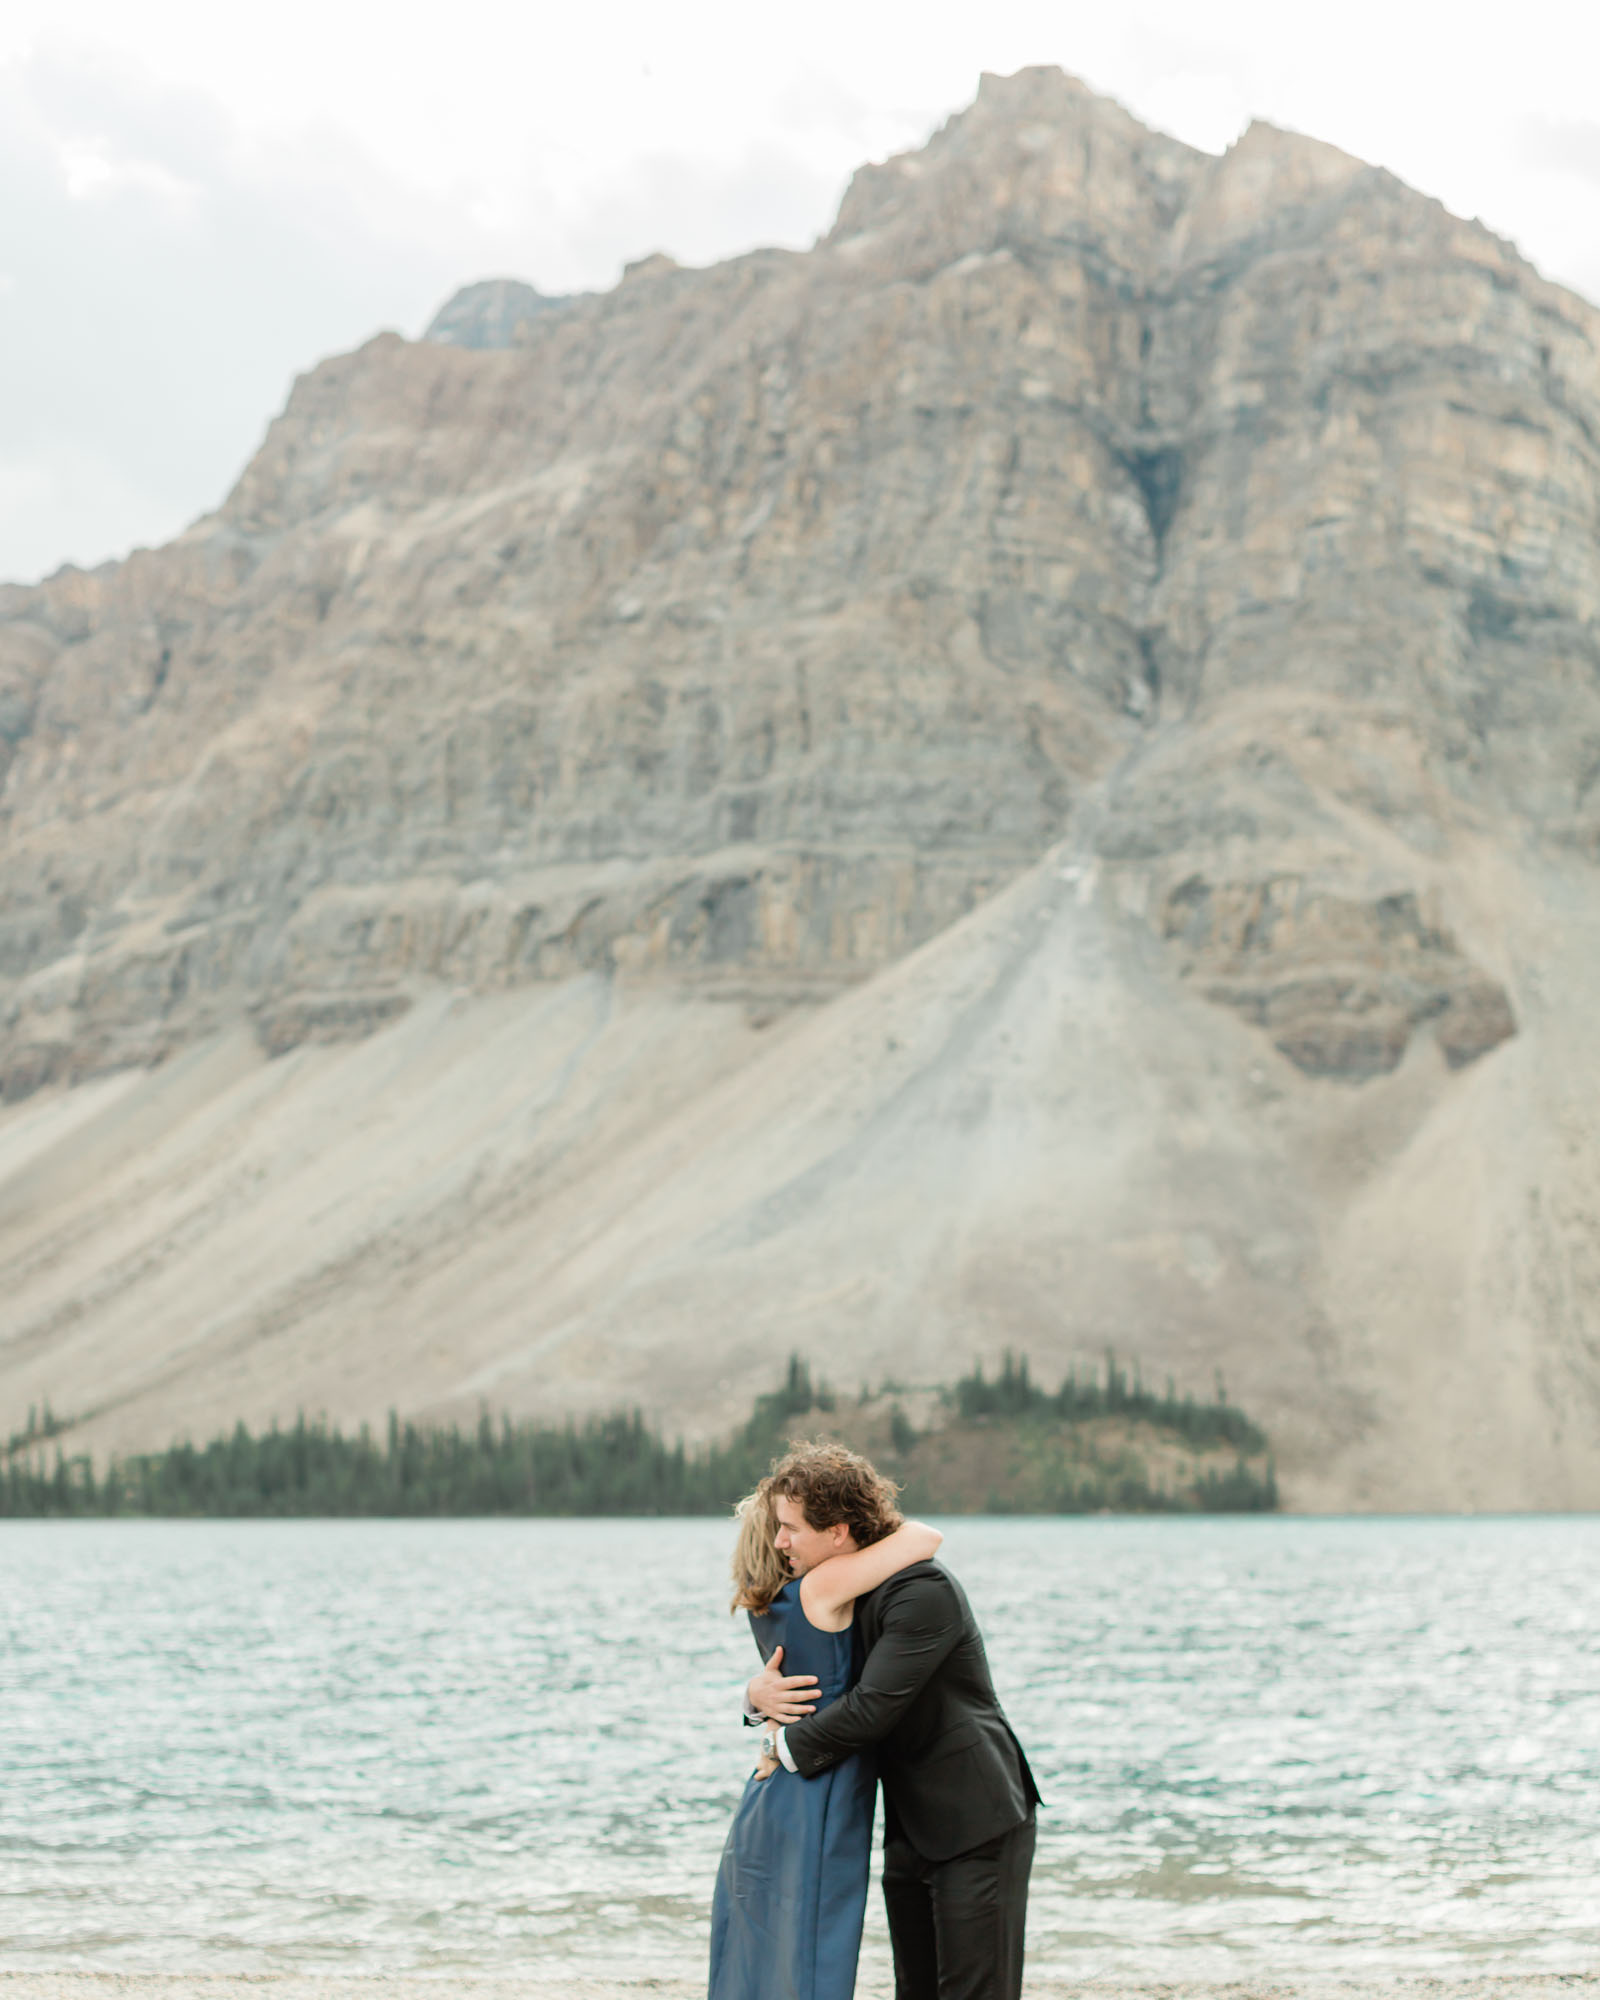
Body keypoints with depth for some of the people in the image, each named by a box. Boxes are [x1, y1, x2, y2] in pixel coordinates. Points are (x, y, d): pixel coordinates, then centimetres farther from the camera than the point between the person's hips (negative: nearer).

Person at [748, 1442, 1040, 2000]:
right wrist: (760, 1691, -6)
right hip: (912, 1828, 9)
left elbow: (873, 1707, -26)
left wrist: (787, 1747, -12)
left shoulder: (923, 1590, -21)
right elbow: (805, 1678, 19)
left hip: (977, 1823, -9)